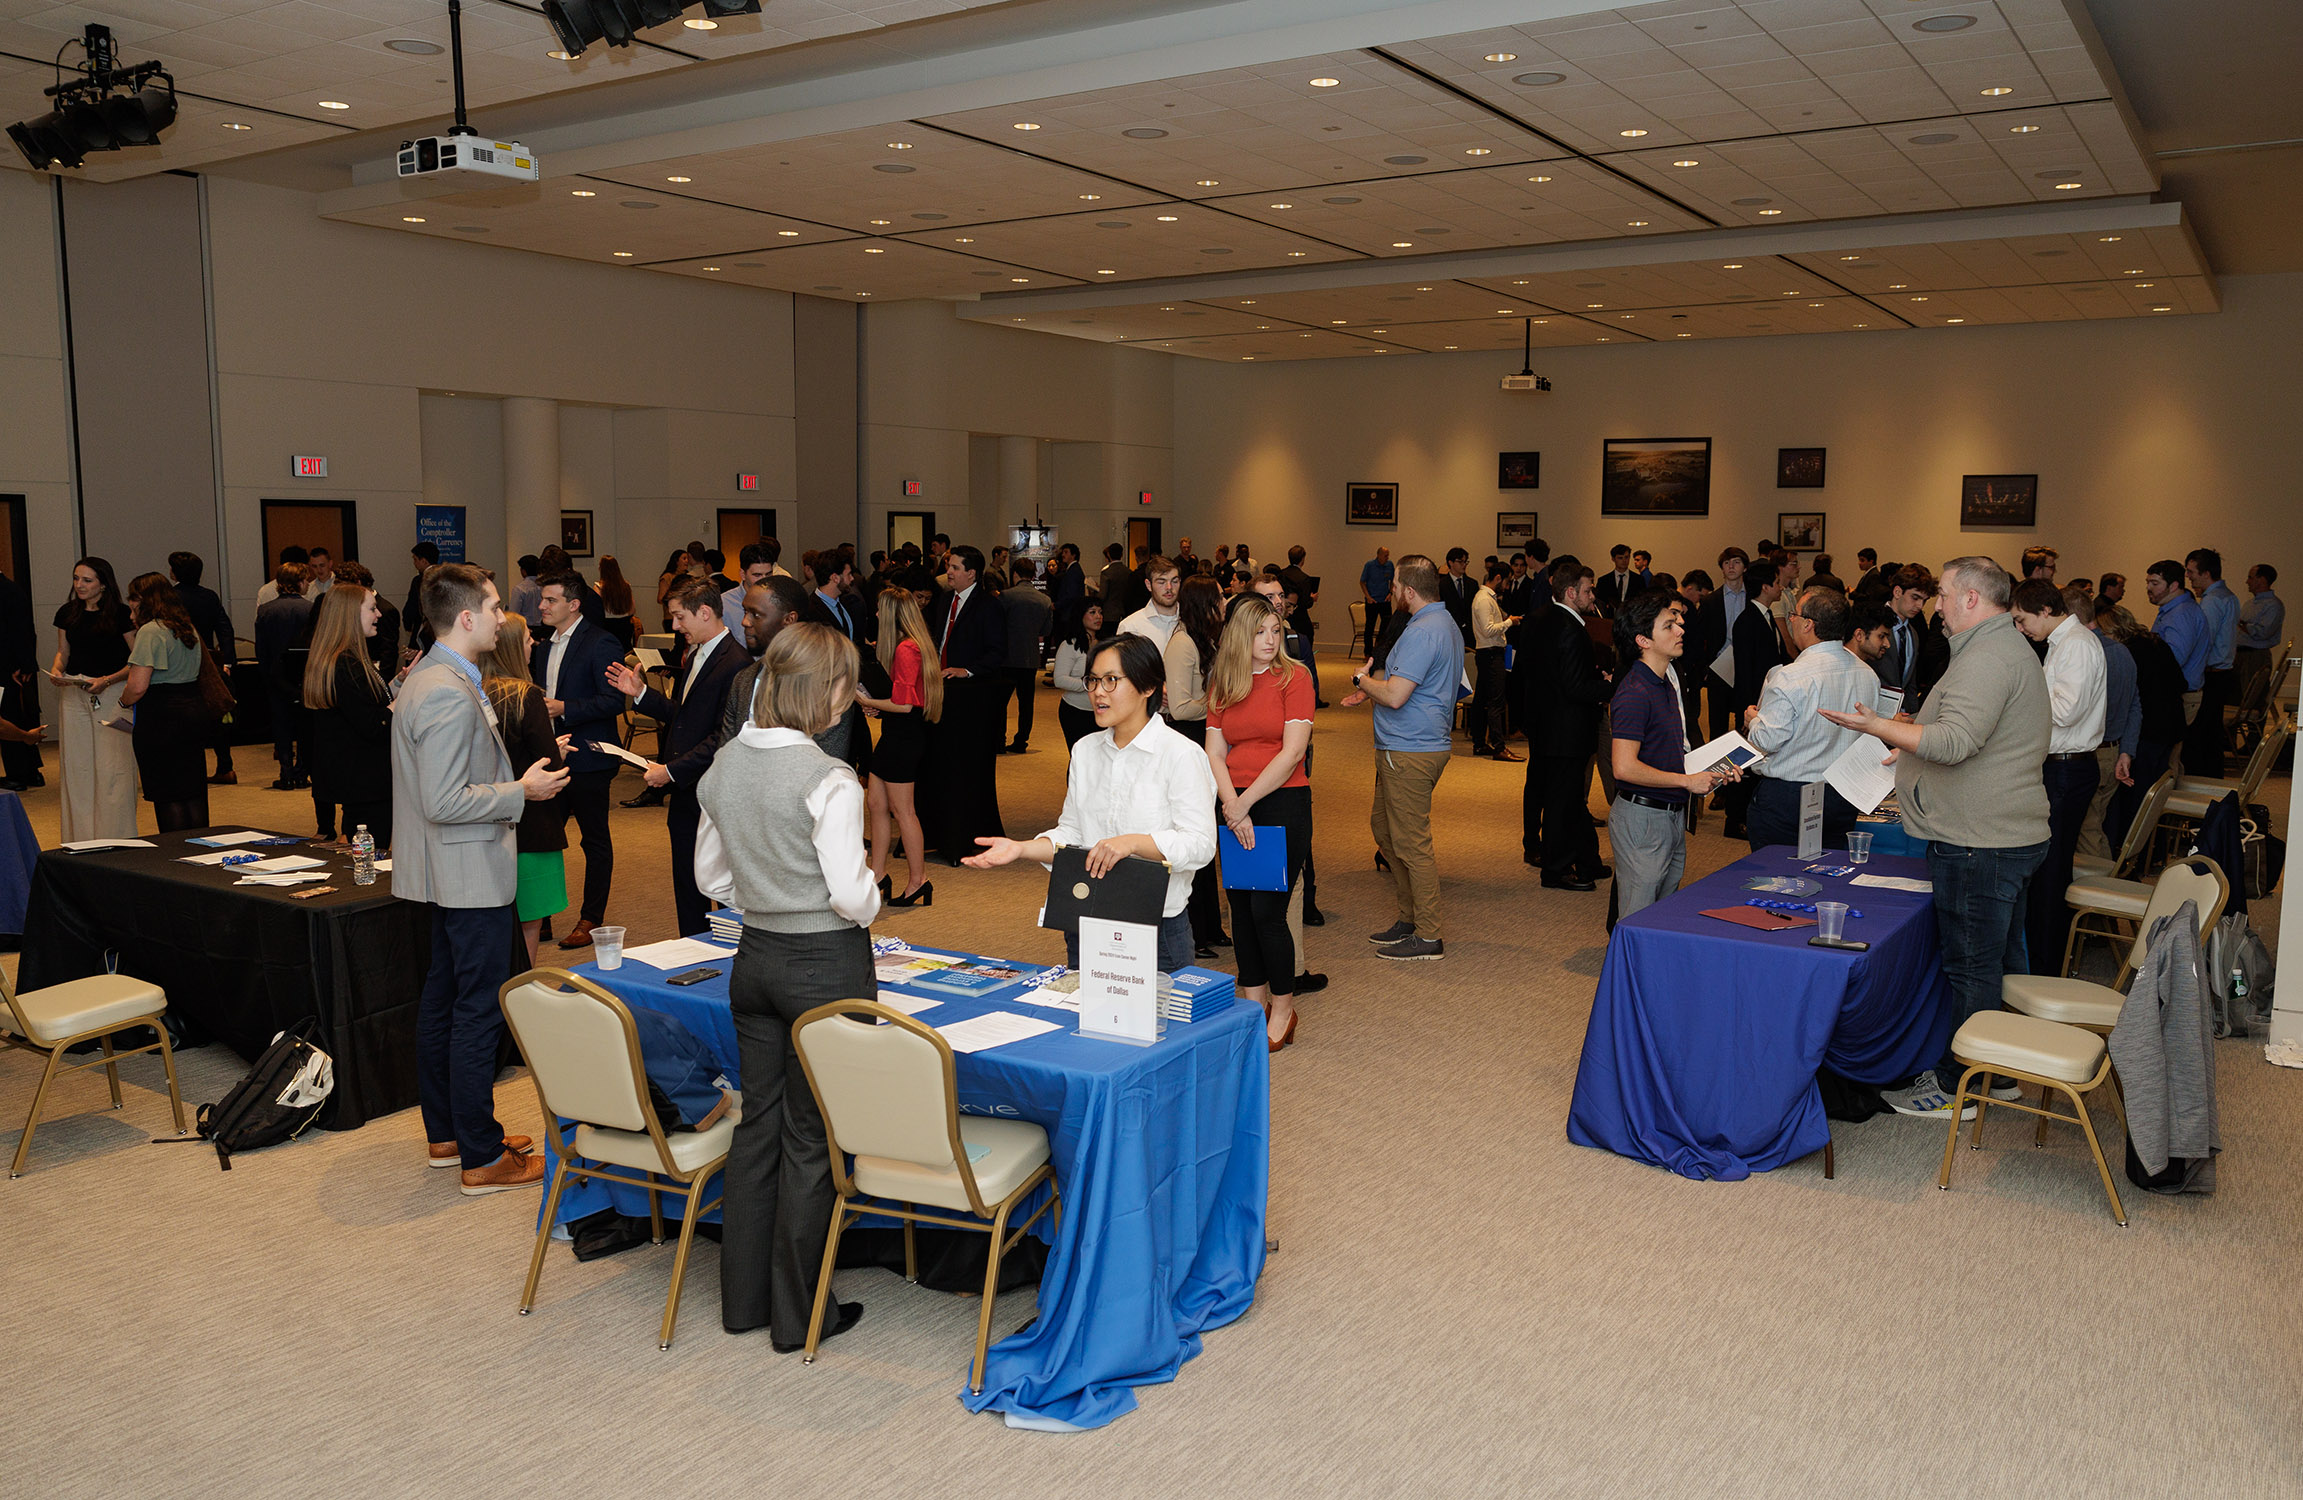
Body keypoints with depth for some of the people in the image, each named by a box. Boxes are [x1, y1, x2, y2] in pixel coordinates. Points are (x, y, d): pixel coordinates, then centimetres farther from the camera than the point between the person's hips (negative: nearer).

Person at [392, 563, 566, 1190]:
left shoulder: (427, 675, 11)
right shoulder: (448, 694, -24)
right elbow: (444, 802, -26)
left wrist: (513, 779, 17)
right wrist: (521, 792, -18)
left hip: (451, 874, 11)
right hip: (472, 874, -11)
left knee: (442, 999, 18)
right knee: (480, 1011, -4)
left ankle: (446, 1133, 30)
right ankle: (482, 1158, 4)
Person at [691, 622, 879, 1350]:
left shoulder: (723, 765, 2)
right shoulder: (827, 780, -20)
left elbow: (711, 874, 11)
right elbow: (851, 894, -19)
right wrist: (870, 902, 2)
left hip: (755, 957, 7)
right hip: (826, 964, -7)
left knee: (758, 1122, 18)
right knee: (811, 1139, 5)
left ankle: (743, 1298, 30)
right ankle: (798, 1315, 18)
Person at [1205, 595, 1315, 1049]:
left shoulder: (1294, 676, -5)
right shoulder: (1222, 683, 8)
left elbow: (1292, 751, -12)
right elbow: (1214, 752, 4)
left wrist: (1245, 803, -12)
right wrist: (1232, 806, -11)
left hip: (1284, 804, -5)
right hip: (1235, 807, 5)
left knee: (1267, 912, -6)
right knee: (1241, 908, 10)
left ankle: (1283, 1008, 12)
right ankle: (1254, 1003, 24)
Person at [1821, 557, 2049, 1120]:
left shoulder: (1987, 659, -18)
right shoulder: (2009, 648, 18)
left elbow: (1955, 741, -30)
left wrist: (1879, 727, -30)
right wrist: (1911, 746, 27)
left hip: (1979, 845, -11)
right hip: (2012, 835, 11)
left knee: (1971, 965, -2)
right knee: (1999, 960, 18)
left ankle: (1959, 1086, 7)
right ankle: (2000, 1073, 29)